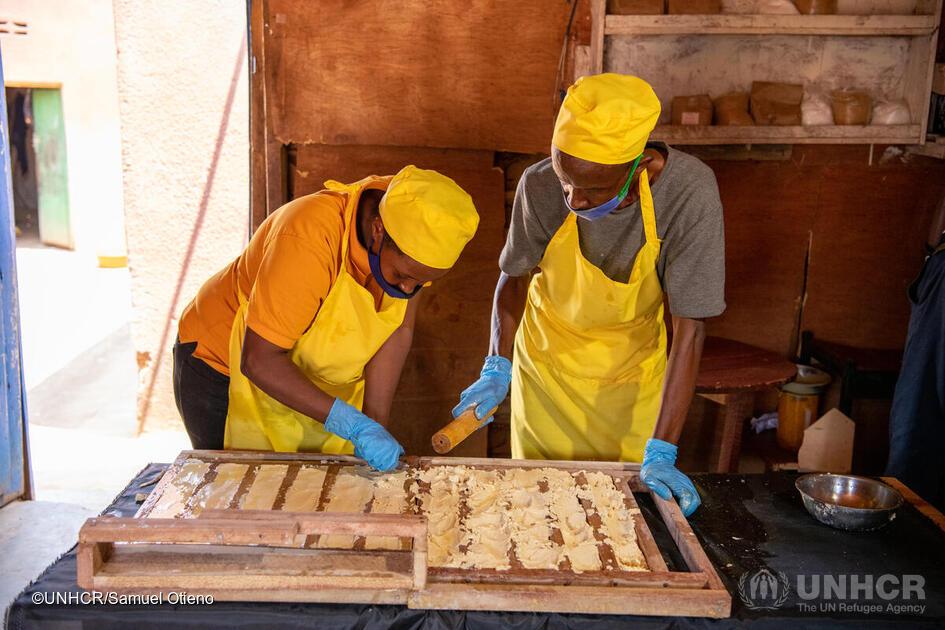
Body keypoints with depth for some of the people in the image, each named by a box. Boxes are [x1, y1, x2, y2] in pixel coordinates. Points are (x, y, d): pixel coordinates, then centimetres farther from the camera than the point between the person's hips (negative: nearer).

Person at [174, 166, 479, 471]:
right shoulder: (309, 239, -38)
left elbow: (398, 330, -15)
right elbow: (259, 360, -36)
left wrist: (375, 425, -21)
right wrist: (355, 426, -40)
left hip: (313, 371, 5)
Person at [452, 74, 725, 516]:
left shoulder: (689, 191, -32)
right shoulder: (540, 186, -27)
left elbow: (689, 329, -28)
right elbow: (515, 277, -7)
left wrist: (661, 453, -30)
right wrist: (497, 366, -19)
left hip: (633, 372, -1)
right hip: (547, 360, 1)